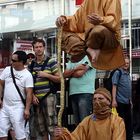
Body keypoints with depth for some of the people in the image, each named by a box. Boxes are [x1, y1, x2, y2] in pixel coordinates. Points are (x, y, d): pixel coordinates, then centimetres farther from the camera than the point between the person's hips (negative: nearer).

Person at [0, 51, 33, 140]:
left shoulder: (27, 75, -11)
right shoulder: (7, 70, 5)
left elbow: (29, 93, -13)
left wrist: (27, 109, -17)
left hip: (18, 108, -5)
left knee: (20, 132, -2)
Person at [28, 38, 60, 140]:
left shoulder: (51, 62, 0)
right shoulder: (31, 65, 12)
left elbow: (59, 79, 0)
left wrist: (46, 75, -13)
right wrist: (33, 96, 0)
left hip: (48, 96, -4)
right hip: (36, 98, 5)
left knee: (51, 125, -8)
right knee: (40, 127, 8)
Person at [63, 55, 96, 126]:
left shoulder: (88, 57, -1)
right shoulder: (71, 61, 21)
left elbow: (79, 73, -11)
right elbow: (65, 74, 8)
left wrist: (70, 73, 7)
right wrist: (75, 69, -7)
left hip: (85, 93, -7)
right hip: (73, 93, 7)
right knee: (77, 122, 6)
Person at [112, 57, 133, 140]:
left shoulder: (128, 74, 16)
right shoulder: (118, 73, -5)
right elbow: (114, 86, -11)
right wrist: (114, 100, -18)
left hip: (127, 102, 7)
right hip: (120, 102, -7)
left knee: (129, 121, 8)